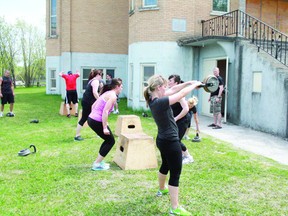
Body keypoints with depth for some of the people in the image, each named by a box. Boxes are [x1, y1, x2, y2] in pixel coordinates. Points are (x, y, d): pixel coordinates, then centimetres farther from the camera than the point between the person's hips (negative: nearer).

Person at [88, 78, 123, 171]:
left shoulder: (106, 93, 16)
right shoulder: (113, 96, -11)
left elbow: (93, 106, 20)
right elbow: (105, 112, -21)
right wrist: (105, 128, -19)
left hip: (91, 119, 9)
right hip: (97, 122, -9)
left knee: (108, 140, 22)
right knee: (111, 141, 6)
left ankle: (99, 161, 27)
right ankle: (97, 164, 7)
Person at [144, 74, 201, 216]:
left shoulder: (153, 100, 0)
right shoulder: (160, 102, -27)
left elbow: (173, 90, 7)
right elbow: (181, 95, -22)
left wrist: (188, 82, 4)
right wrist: (194, 85, -7)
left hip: (163, 140, 10)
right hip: (170, 142, -10)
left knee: (165, 166, 30)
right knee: (175, 173, -1)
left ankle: (162, 189, 54)